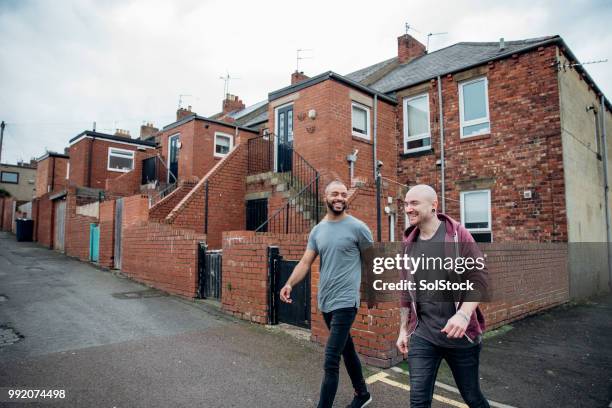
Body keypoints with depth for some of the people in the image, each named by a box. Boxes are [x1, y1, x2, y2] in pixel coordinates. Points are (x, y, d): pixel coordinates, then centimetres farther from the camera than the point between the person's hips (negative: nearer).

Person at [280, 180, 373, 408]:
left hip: (345, 302, -6)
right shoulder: (317, 230, 5)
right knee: (347, 349, 22)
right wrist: (289, 284, -14)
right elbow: (305, 262, 1)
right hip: (324, 301, 6)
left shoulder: (357, 227, -9)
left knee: (330, 361, -8)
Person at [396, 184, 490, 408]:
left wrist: (464, 314, -27)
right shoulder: (409, 243, 5)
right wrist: (403, 329, 13)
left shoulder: (458, 235, -8)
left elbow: (479, 279, -11)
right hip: (422, 334, 3)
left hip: (459, 333, -3)